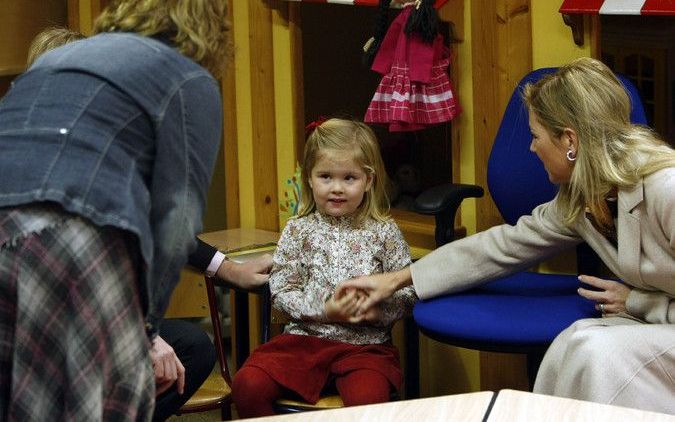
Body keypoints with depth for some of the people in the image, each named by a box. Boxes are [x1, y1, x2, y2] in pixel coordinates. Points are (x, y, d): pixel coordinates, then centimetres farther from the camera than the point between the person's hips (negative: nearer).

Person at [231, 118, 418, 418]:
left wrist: (377, 310, -16)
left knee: (367, 398, -33)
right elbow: (281, 292, 1)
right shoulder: (298, 231, 6)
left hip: (365, 345, -2)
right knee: (248, 384, -21)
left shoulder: (384, 232, 4)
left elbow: (407, 292, 4)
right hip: (305, 338, 2)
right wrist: (324, 310, -13)